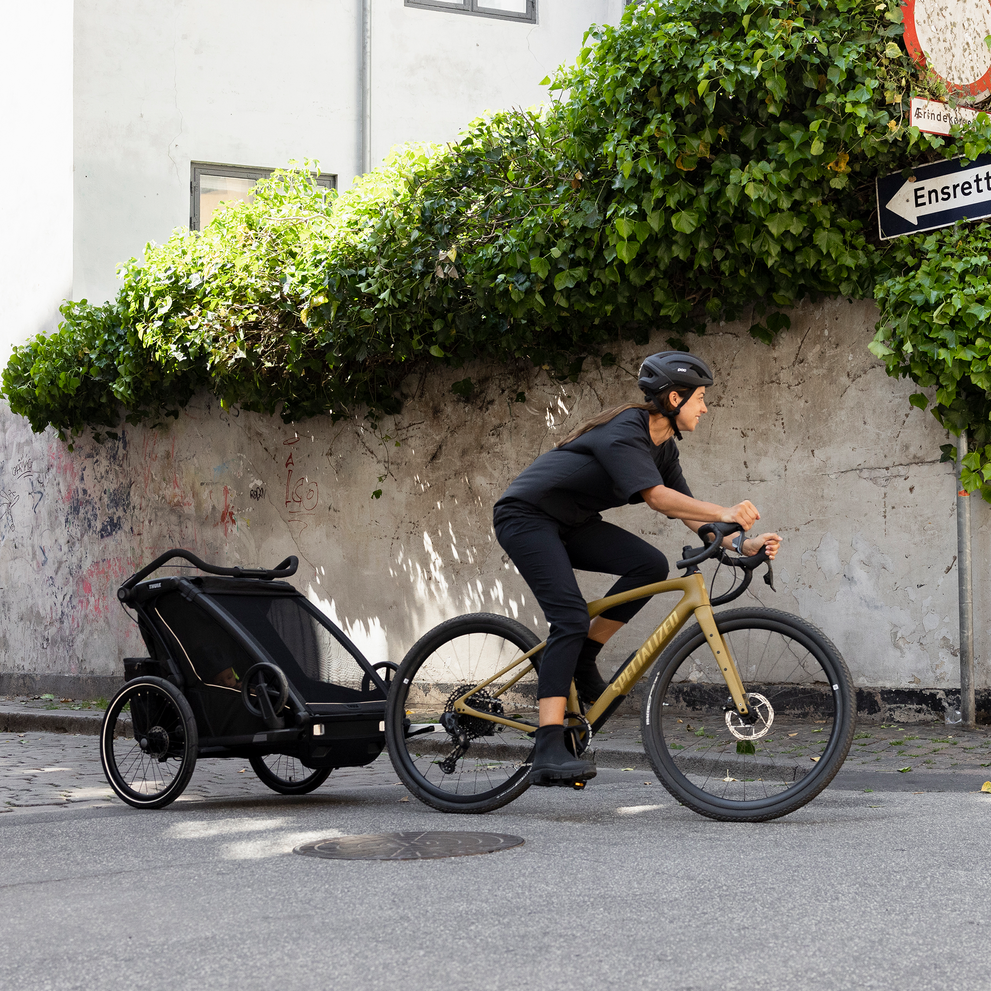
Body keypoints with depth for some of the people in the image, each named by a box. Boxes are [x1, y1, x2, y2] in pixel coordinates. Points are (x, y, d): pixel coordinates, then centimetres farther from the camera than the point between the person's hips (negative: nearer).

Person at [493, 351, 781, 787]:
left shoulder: (663, 446, 5)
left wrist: (741, 543, -11)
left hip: (567, 524, 9)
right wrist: (724, 513, -44)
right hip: (525, 516, -9)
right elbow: (656, 495, -35)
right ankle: (548, 754, -28)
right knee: (571, 617, -23)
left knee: (650, 564, -12)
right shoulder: (624, 429, -22)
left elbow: (689, 514, 3)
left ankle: (580, 662, 1)